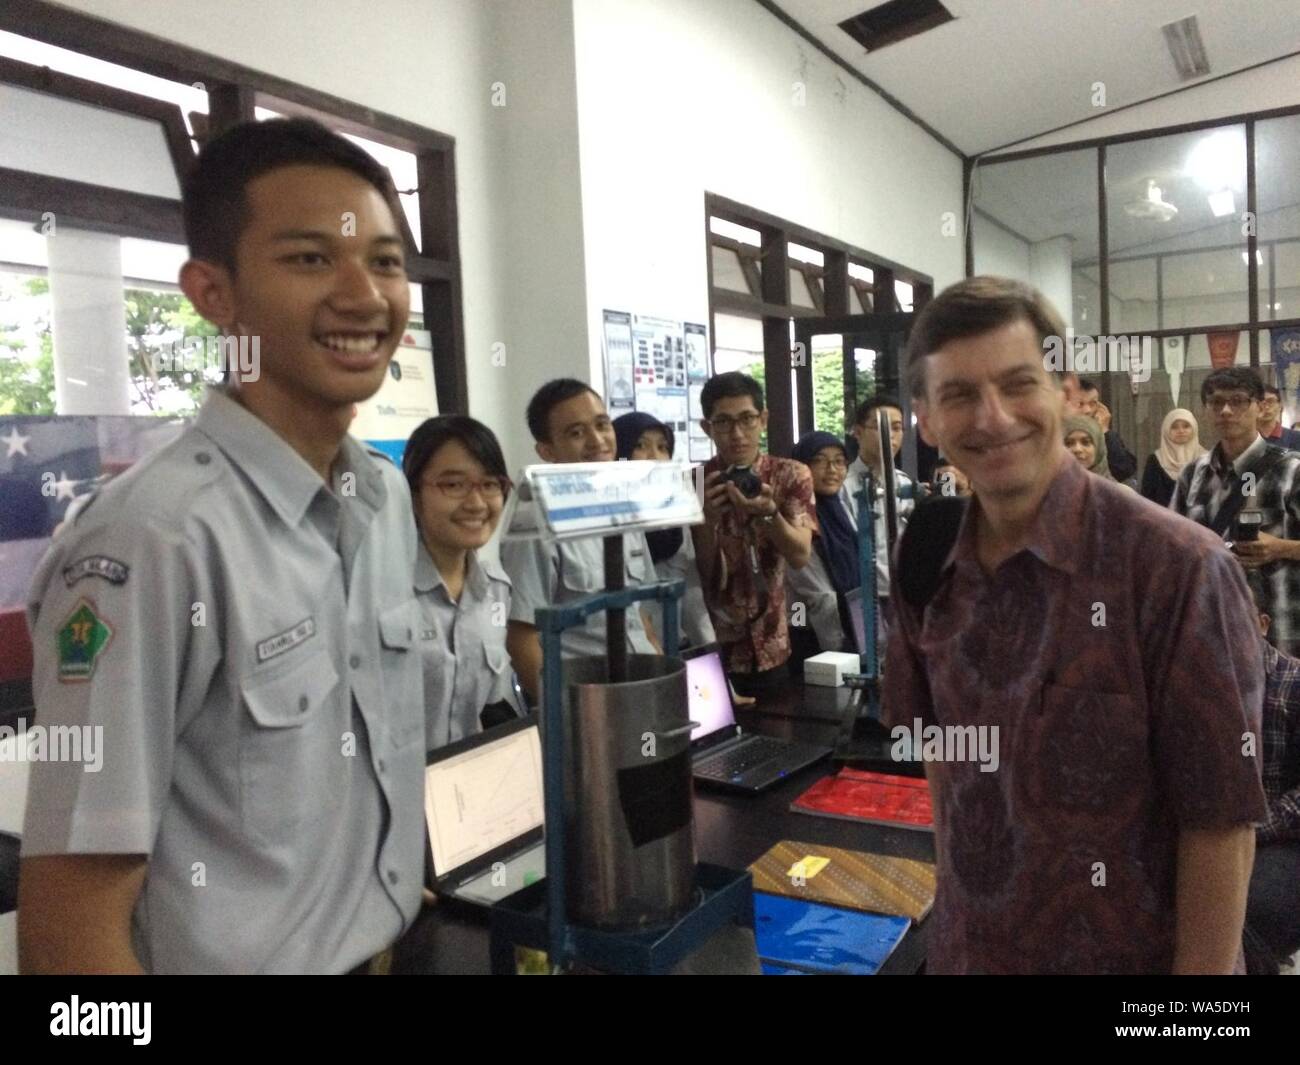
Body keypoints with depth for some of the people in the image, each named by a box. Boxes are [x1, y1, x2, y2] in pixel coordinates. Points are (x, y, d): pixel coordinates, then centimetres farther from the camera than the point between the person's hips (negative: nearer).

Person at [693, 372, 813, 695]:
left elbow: (800, 556, -14)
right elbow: (699, 576, -7)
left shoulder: (792, 475, -3)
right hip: (710, 649, -1)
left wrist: (767, 512, -31)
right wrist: (707, 518, -24)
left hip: (771, 649, 1)